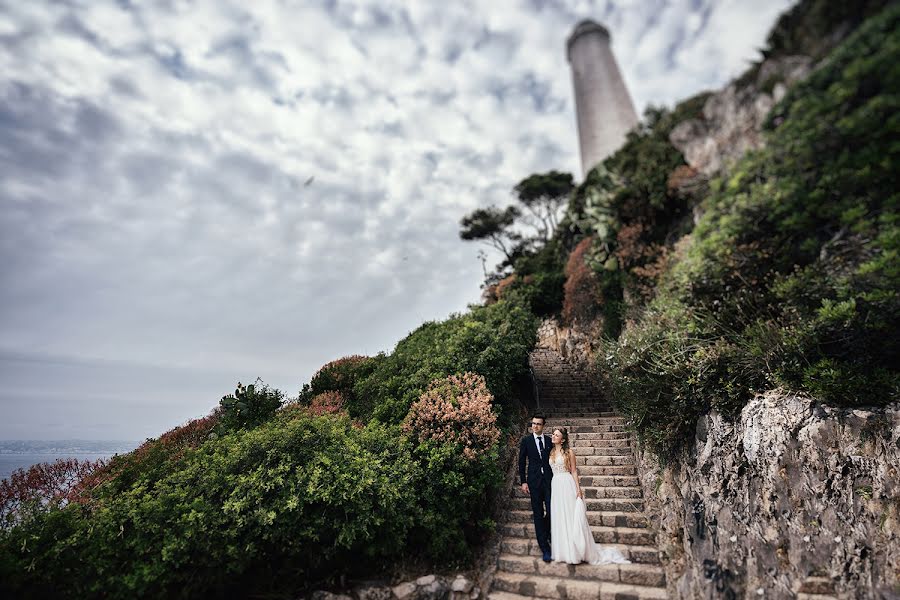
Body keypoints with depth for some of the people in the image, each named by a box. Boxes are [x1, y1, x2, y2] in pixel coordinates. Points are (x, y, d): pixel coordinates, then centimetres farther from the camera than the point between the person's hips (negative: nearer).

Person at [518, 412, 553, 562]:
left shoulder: (550, 440, 4)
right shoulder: (526, 441, -1)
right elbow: (521, 463, 1)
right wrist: (523, 482, -3)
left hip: (550, 480, 1)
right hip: (534, 482, -1)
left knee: (551, 512, 1)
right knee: (538, 515, 5)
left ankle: (547, 534, 32)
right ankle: (544, 547, 17)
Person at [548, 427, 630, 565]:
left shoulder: (569, 452, -3)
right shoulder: (551, 453, 10)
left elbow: (574, 471, -3)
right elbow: (550, 471, 13)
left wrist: (578, 489, -11)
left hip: (567, 486, -5)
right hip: (555, 486, 5)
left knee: (571, 517, 0)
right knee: (559, 519, 8)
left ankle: (575, 551, 10)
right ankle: (564, 551, 19)